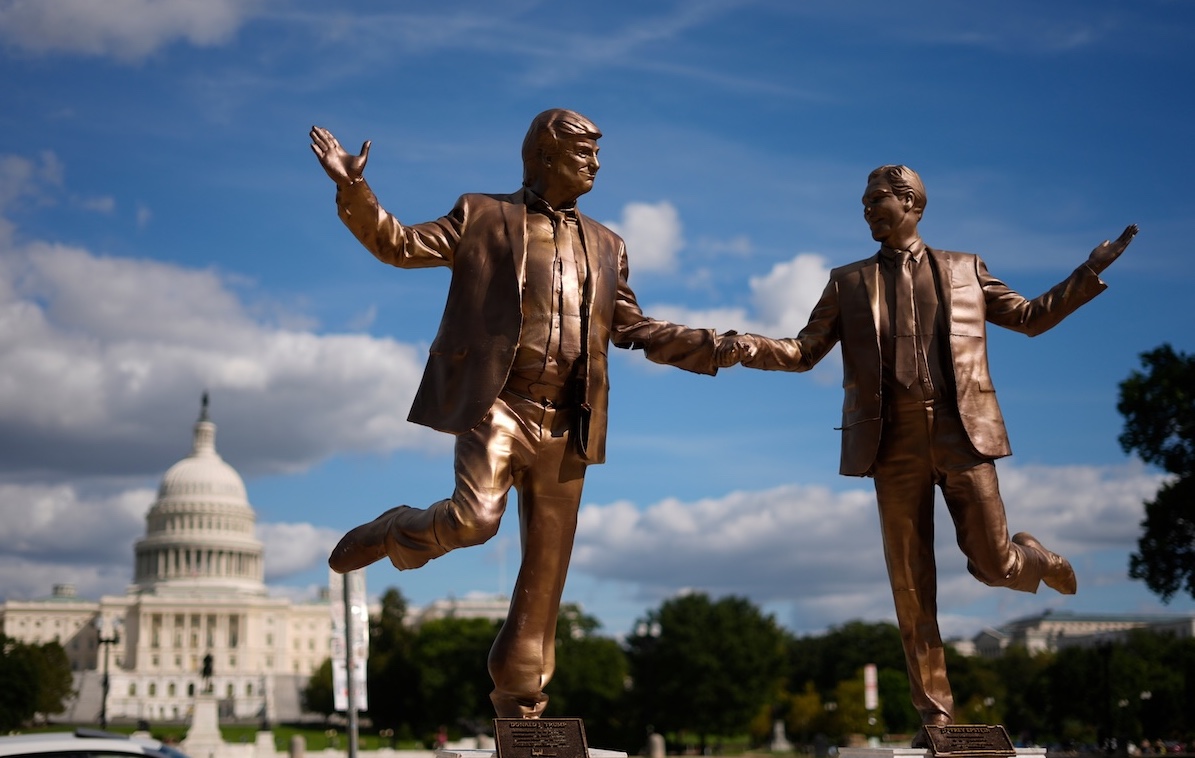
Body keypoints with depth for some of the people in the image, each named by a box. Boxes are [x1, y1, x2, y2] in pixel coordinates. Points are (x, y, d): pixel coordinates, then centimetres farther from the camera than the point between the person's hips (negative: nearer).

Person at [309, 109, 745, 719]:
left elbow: (635, 329, 22)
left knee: (546, 568, 5)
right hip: (496, 405, -4)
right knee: (473, 517, -26)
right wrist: (353, 190, -13)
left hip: (564, 423, 4)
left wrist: (719, 347, 11)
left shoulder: (605, 246, 20)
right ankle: (391, 533, 7)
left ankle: (521, 701, 18)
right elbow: (399, 244, 2)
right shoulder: (483, 217, 7)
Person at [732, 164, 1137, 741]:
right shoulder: (849, 282, 12)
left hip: (960, 433, -1)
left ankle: (1034, 558, 37)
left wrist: (1090, 272, 7)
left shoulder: (964, 270, 12)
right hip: (895, 442, 1)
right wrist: (749, 346, -9)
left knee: (991, 564, -1)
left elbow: (1030, 318, 17)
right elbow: (804, 351, 10)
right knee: (911, 584, 1)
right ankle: (936, 713, 10)